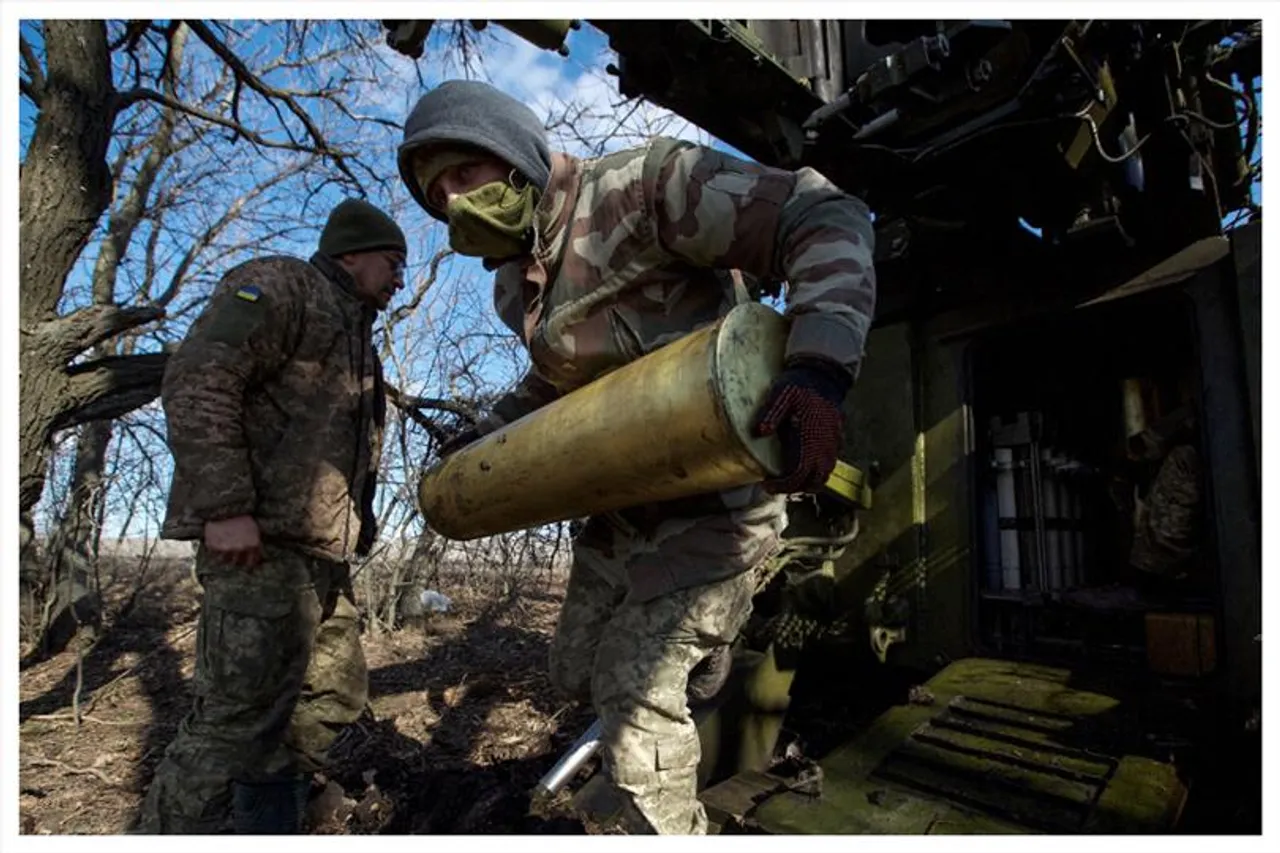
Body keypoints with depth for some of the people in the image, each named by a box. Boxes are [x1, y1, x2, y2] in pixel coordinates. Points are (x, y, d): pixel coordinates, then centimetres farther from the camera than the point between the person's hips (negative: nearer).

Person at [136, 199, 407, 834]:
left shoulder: (356, 338, 27)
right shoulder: (279, 286, -1)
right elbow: (198, 382, -15)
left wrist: (355, 533, 18)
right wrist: (225, 507, -23)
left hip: (320, 552, 10)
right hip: (259, 540, -10)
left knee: (334, 696, 12)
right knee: (240, 713, -9)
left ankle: (267, 826, 23)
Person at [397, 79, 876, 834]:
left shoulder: (641, 186, -19)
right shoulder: (515, 286, 7)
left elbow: (826, 221, -25)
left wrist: (821, 369, -40)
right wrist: (480, 438, 19)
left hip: (713, 499, -8)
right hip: (623, 506, 9)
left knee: (634, 685, -7)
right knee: (579, 672, 17)